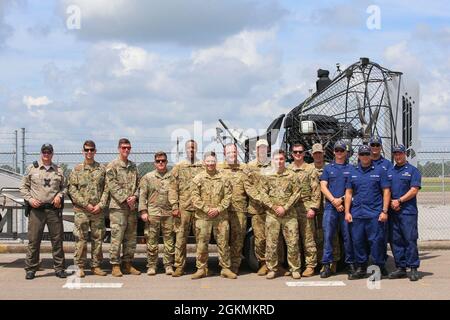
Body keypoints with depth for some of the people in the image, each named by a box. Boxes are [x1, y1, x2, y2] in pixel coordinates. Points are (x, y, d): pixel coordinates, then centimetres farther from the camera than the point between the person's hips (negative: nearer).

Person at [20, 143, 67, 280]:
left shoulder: (58, 170, 13)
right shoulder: (32, 169, 8)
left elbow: (64, 187, 17)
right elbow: (23, 187, 9)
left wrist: (60, 195, -3)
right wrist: (30, 199, -6)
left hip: (54, 209, 2)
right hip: (36, 209, -1)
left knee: (57, 239, 3)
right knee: (33, 240, -2)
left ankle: (59, 268, 11)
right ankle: (31, 269, 5)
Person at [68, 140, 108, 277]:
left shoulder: (102, 169, 8)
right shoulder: (77, 169, 4)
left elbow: (106, 189, 5)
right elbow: (72, 189, -3)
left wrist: (101, 205, -8)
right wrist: (85, 204, -11)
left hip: (98, 211, 2)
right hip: (81, 211, -2)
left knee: (98, 239, 6)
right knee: (81, 239, -1)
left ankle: (96, 266, 14)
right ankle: (80, 267, 6)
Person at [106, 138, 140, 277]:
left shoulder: (133, 166, 16)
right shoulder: (112, 166, -2)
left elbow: (138, 184, 14)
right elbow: (112, 186, -10)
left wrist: (134, 197, -5)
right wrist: (125, 199, -16)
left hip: (132, 207, 6)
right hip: (118, 207, -6)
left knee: (131, 238, 9)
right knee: (117, 237, -6)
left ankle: (128, 264, 17)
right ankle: (115, 265, -1)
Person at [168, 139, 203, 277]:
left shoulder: (203, 167, 9)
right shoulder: (178, 167, 8)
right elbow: (173, 188, 4)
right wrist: (174, 206, -5)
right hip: (183, 208, 0)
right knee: (181, 238, 0)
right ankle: (179, 267, 5)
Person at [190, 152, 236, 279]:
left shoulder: (223, 178, 6)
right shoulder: (198, 178, 4)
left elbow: (228, 197, 3)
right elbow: (195, 198, -2)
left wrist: (218, 209, -9)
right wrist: (207, 209, -11)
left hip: (221, 216, 1)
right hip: (202, 216, -1)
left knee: (223, 243, 4)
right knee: (202, 244, 2)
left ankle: (225, 268, 12)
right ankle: (201, 269, 11)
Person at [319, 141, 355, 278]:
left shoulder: (351, 168, 9)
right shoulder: (328, 168, 13)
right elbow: (323, 187, 5)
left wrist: (341, 199, -10)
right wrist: (334, 201, -8)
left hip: (346, 206, -1)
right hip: (330, 207, 1)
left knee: (348, 236, 2)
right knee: (328, 235, -3)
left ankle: (350, 264, 10)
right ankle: (327, 265, -1)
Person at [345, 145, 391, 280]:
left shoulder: (379, 171, 3)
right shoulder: (353, 172, 14)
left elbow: (386, 192, 0)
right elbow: (349, 193, 14)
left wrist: (384, 211, -7)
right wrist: (347, 211, 6)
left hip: (375, 213, -4)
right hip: (357, 213, 4)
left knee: (376, 241, -4)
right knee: (357, 241, 6)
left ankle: (379, 267, 6)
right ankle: (361, 268, 16)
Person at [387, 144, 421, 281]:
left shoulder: (412, 170, 2)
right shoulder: (390, 172, 17)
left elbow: (414, 190, -7)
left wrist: (399, 201, -13)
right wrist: (391, 203, -3)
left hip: (408, 211, -5)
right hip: (392, 212, 5)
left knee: (410, 239, -7)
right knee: (395, 240, 6)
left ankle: (413, 268, -2)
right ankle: (401, 268, 13)